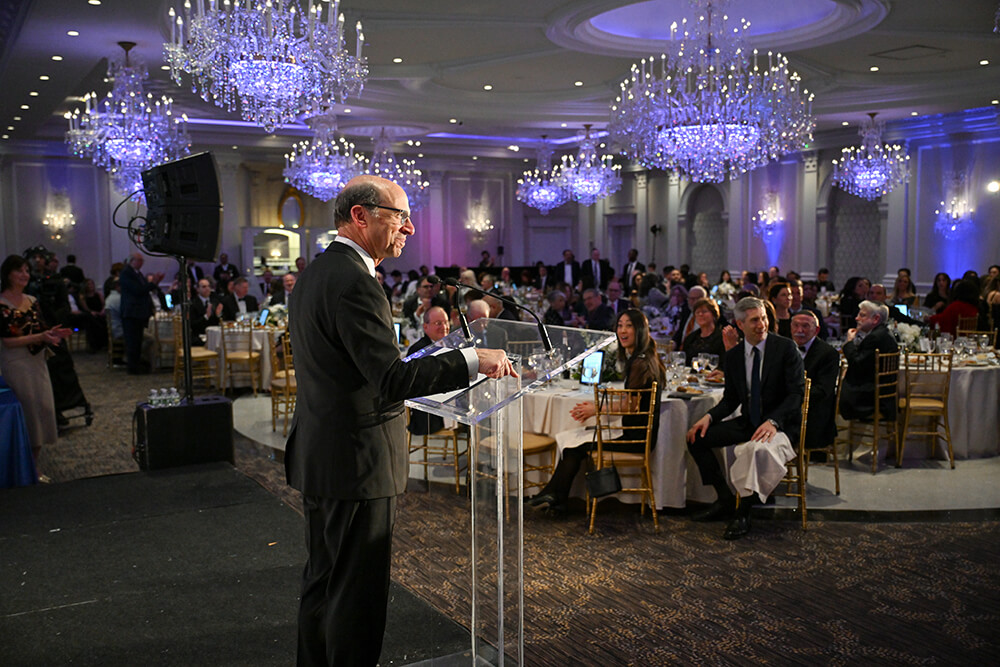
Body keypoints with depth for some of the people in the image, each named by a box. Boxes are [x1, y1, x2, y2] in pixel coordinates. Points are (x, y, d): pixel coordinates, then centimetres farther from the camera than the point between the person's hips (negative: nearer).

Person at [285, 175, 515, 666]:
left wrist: (401, 368, 18)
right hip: (355, 461, -10)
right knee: (357, 590, 2)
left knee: (323, 580, 21)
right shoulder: (353, 282, -21)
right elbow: (390, 380, -27)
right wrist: (473, 361, -23)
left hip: (319, 455, 10)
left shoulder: (315, 272, 11)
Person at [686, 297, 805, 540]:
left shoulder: (786, 348, -8)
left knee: (759, 449, -38)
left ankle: (743, 513, -20)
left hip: (781, 423, -6)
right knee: (697, 438, -7)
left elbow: (797, 393, -13)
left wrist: (773, 422, -29)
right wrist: (709, 417, -9)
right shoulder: (733, 356, 6)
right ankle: (725, 499, 4)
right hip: (748, 422, 6)